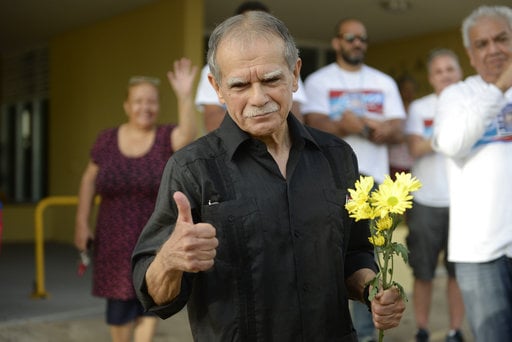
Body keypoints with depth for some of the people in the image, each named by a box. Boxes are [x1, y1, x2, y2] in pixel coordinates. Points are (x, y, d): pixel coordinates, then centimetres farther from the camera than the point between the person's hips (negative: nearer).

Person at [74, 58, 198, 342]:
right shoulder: (107, 140, -1)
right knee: (119, 303, 10)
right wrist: (82, 222, 1)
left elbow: (188, 134, -30)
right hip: (116, 240, 2)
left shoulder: (167, 137, -8)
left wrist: (185, 95, -42)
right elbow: (89, 179, 6)